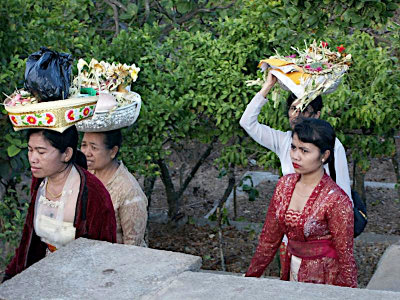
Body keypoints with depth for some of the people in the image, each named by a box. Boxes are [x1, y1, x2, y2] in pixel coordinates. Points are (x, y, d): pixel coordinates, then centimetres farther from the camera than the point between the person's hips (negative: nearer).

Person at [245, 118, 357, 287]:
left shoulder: (336, 201, -22)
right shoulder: (285, 185, -3)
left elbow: (345, 256, -14)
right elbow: (269, 238, 6)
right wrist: (250, 277, 9)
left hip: (324, 279, -5)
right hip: (292, 272, 5)